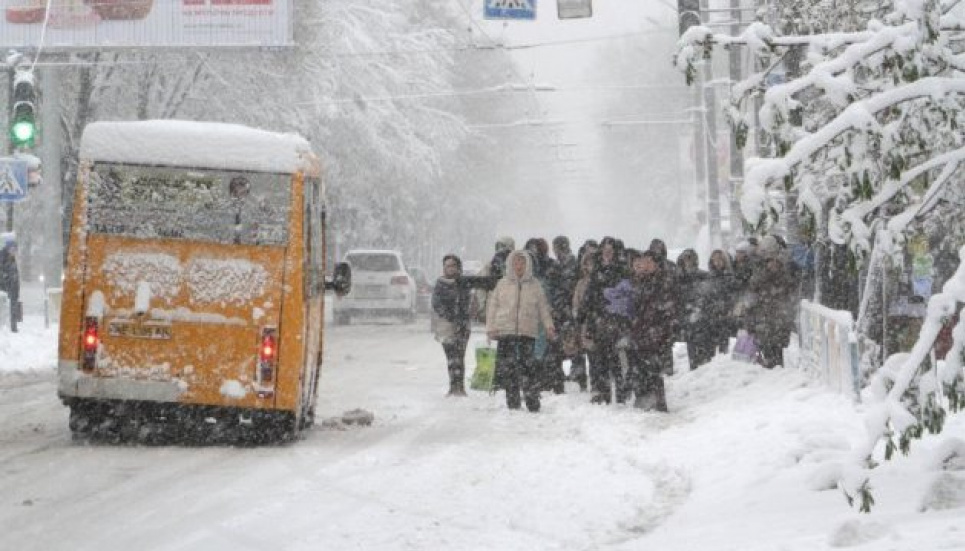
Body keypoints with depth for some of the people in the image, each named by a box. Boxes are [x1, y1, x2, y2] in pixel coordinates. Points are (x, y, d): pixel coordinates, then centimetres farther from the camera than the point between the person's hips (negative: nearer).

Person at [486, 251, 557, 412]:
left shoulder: (534, 285, 9)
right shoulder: (503, 284, 8)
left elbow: (543, 307, 12)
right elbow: (492, 306, 10)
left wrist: (549, 326, 4)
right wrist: (491, 328, 3)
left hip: (528, 332, -1)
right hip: (505, 332, 1)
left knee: (528, 365, -8)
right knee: (507, 367, -1)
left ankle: (533, 402, -5)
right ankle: (512, 402, 7)